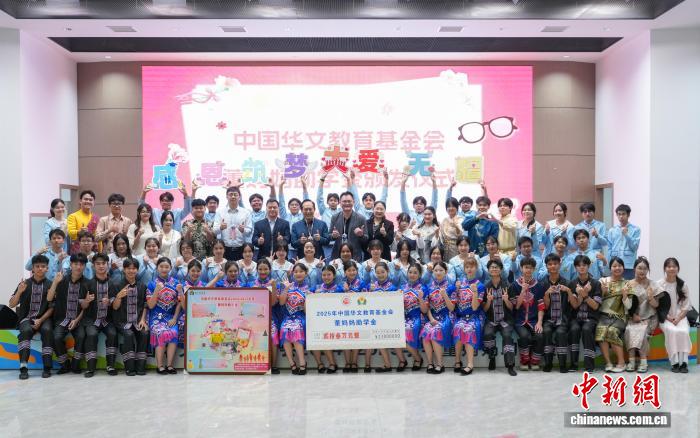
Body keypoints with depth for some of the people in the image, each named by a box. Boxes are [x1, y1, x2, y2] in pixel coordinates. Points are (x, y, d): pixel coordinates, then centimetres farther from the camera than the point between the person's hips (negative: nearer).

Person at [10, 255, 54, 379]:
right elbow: (11, 305, 3)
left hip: (44, 318, -1)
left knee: (47, 330, -33)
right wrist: (19, 292, -15)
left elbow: (52, 307, 0)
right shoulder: (24, 284, 6)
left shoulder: (50, 285, 2)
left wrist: (41, 320, -14)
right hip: (27, 318, 1)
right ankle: (23, 368, -33)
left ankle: (47, 368, -28)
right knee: (26, 331, -32)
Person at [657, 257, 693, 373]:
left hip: (680, 316, 2)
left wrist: (678, 318, -12)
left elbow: (686, 305, 2)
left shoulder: (683, 285, 3)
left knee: (684, 332, -29)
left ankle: (683, 362, -22)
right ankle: (675, 362, -24)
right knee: (671, 331, -32)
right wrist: (668, 317, -13)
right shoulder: (659, 284, -3)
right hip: (665, 317, -2)